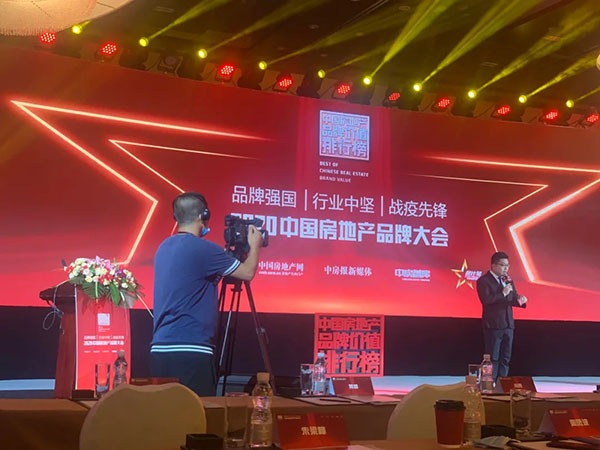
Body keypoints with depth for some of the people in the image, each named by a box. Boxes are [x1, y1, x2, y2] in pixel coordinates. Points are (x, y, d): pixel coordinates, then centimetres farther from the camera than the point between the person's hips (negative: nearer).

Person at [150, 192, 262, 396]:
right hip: (190, 351, -8)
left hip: (160, 350, 8)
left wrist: (231, 254, 30)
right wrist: (254, 246, 18)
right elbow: (247, 272, 0)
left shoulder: (164, 248, 14)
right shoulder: (201, 248, -11)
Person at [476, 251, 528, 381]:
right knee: (493, 358, -1)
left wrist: (520, 300, -9)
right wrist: (503, 293, -19)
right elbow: (486, 299, -22)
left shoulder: (508, 280, 14)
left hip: (508, 325, 7)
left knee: (505, 358, 9)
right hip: (493, 326, -7)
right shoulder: (483, 281, -8)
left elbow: (513, 299, 13)